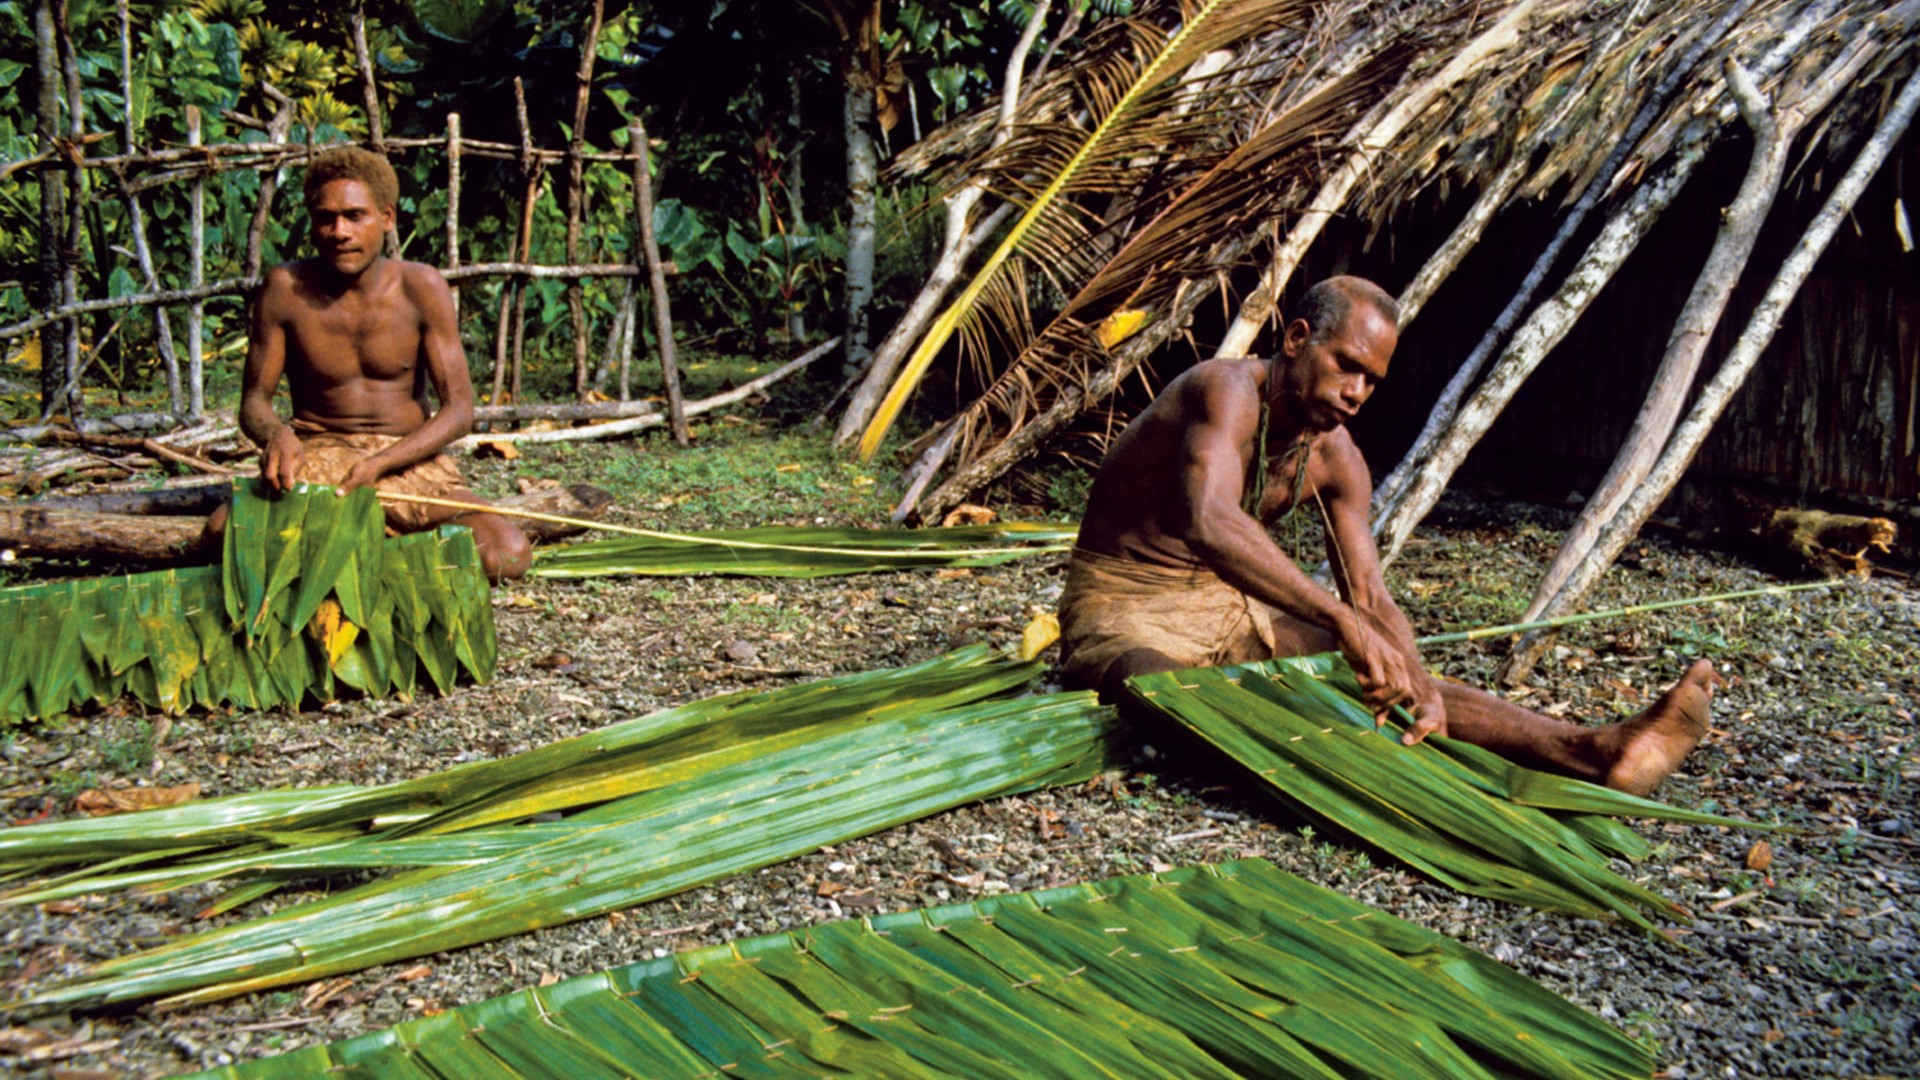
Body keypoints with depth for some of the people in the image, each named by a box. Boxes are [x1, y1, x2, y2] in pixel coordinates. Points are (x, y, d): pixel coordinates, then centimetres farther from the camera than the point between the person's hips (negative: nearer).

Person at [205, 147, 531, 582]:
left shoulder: (420, 288, -6)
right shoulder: (285, 288, -4)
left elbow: (458, 410, -9)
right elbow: (253, 401, 1)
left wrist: (378, 464, -23)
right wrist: (277, 434, -24)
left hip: (408, 459, 1)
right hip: (317, 454, 0)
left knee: (508, 554, -25)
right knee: (226, 534, -32)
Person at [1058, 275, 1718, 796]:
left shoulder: (1336, 461, 1)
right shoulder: (1227, 390, -24)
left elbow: (1369, 596, -4)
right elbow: (1209, 524, -43)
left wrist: (1422, 688, -26)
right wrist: (1342, 622, -49)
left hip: (1229, 612, 6)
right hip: (1123, 617, -6)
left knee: (1393, 680, -13)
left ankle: (1593, 751, -25)